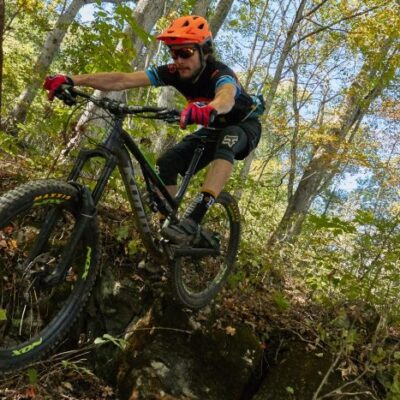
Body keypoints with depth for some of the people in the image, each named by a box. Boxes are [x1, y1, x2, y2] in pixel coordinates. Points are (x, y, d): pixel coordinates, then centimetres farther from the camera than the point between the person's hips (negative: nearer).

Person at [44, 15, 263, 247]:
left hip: (245, 126, -5)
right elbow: (123, 80, -31)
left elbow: (226, 97, -60)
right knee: (167, 163, -15)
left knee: (227, 140, -39)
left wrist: (209, 110, -83)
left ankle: (194, 222, -46)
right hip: (214, 128, 5)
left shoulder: (220, 74, -34)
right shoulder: (174, 72, -20)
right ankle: (165, 224, -7)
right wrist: (72, 80, -42)